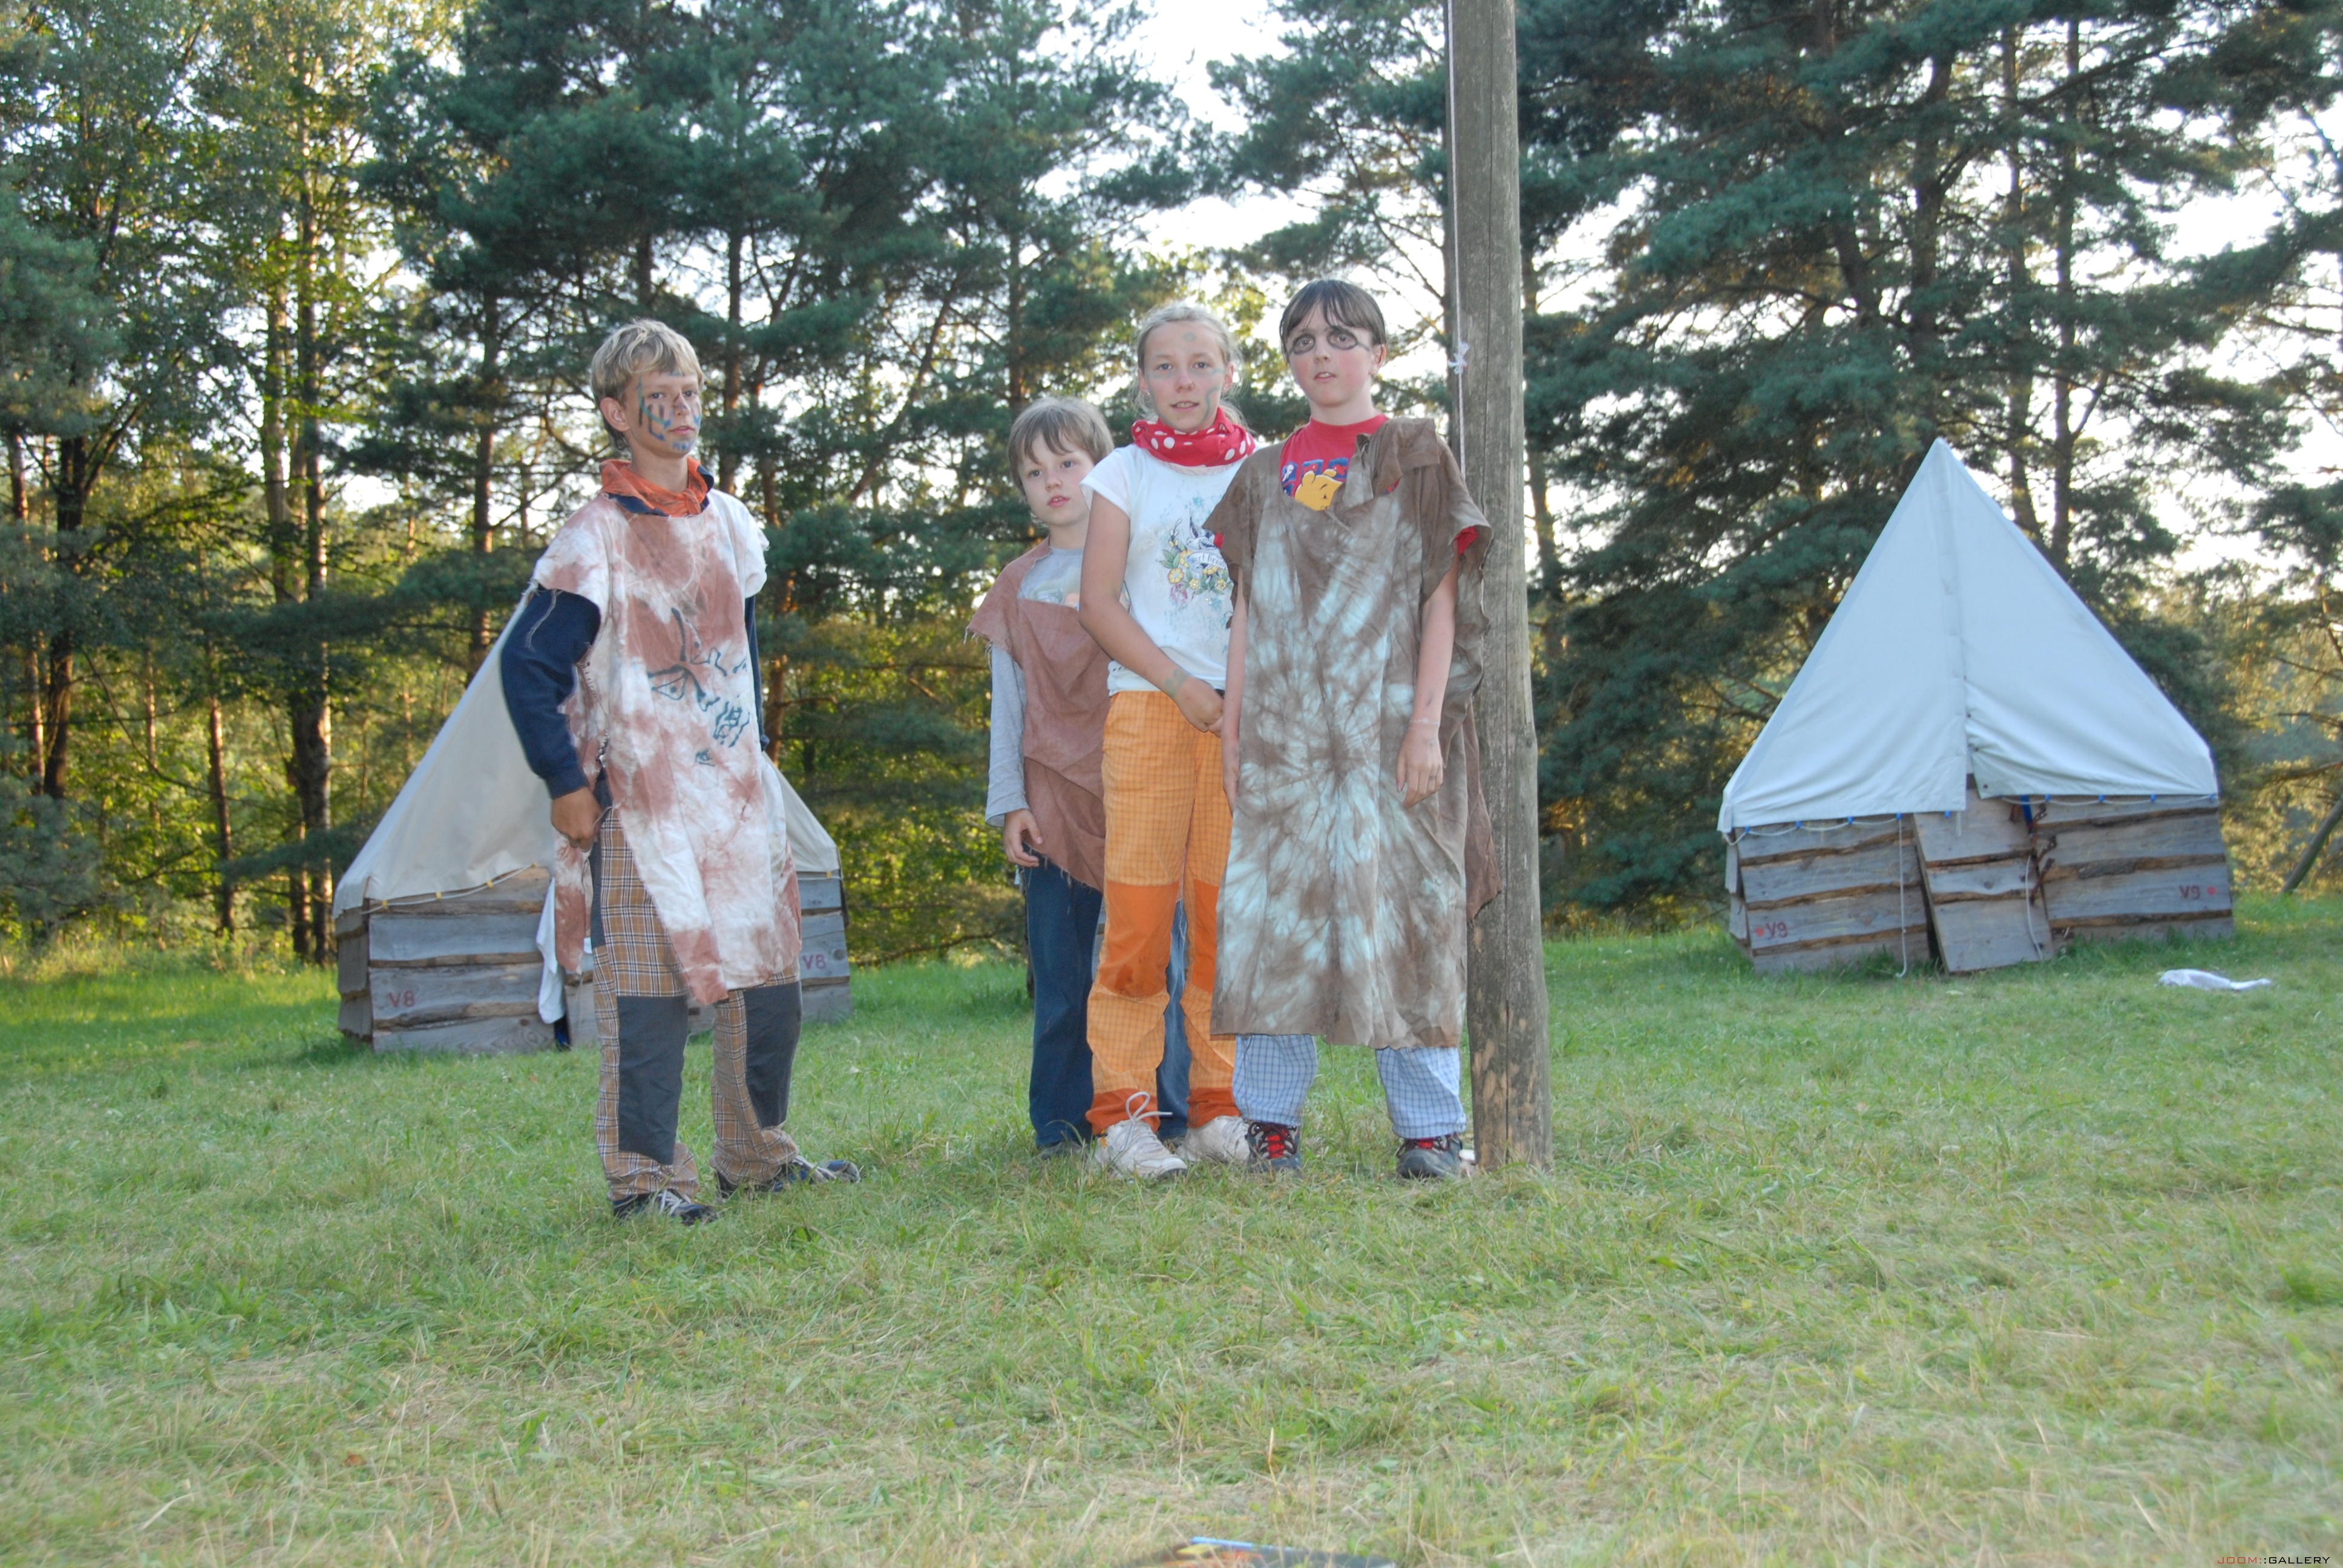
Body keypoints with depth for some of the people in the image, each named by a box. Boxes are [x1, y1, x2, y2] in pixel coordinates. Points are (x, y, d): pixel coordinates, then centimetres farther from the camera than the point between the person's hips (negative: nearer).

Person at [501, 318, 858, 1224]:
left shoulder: (728, 523, 12)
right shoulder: (597, 537, -8)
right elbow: (527, 665, -8)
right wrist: (566, 784, -11)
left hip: (740, 798, 7)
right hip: (643, 804, -6)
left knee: (767, 976, 9)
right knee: (650, 990, -6)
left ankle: (756, 1156, 22)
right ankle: (642, 1176, 3)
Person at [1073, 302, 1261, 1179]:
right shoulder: (1124, 474, 7)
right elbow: (1099, 601, 1)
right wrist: (1179, 685, -9)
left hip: (1248, 711, 2)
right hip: (1150, 708, -2)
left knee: (1229, 913, 2)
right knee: (1139, 913, -6)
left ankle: (1220, 1107, 10)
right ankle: (1123, 1113, -1)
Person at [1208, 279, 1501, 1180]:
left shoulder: (1415, 455, 5)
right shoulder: (1267, 474, 15)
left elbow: (1440, 601, -1)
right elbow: (1247, 609, 15)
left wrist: (1425, 725, -11)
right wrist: (1232, 729, 7)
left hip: (1385, 723, -3)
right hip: (1285, 729, 3)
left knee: (1401, 908, -4)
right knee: (1274, 909, 0)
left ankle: (1428, 1128, 2)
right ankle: (1274, 1121, 7)